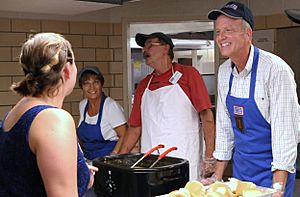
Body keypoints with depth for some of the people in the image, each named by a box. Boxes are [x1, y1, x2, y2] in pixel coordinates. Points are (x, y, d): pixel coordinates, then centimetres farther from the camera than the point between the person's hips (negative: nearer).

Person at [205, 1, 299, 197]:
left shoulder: (275, 69, -19)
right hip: (240, 168, 6)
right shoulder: (224, 71, 1)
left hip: (272, 171, -6)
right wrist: (218, 176, 7)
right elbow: (224, 126, 8)